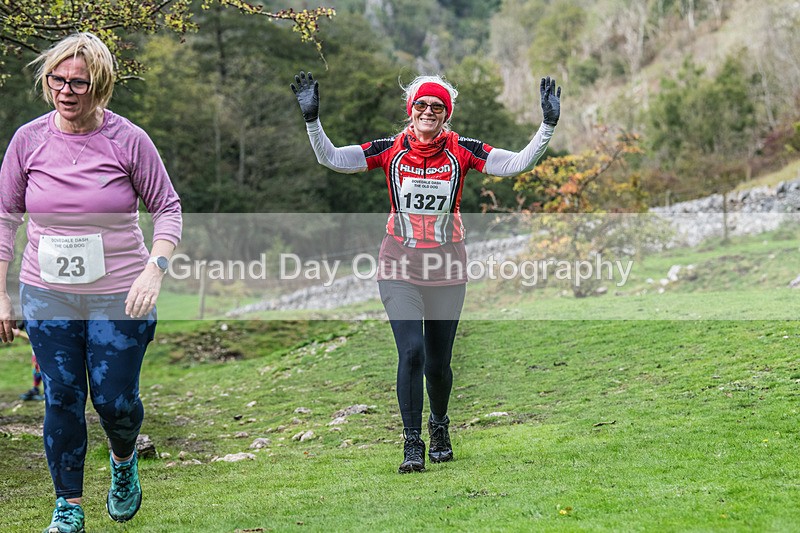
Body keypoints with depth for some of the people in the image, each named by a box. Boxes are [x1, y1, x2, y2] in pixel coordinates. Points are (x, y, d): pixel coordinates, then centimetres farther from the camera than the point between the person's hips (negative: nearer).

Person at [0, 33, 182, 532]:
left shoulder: (129, 140, -9)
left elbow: (168, 208, -1)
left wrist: (155, 270, -17)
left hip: (119, 298, -2)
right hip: (46, 297, 2)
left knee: (115, 399, 3)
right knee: (61, 400, 5)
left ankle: (124, 461, 38)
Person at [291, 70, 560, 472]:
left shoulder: (461, 152, -2)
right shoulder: (390, 150, -2)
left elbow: (517, 163, -8)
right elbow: (331, 159, -8)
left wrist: (548, 126, -17)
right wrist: (312, 119, -20)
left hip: (446, 271, 1)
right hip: (400, 268, -1)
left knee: (437, 364, 8)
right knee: (411, 351, -16)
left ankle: (439, 426, 39)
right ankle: (412, 445, -5)